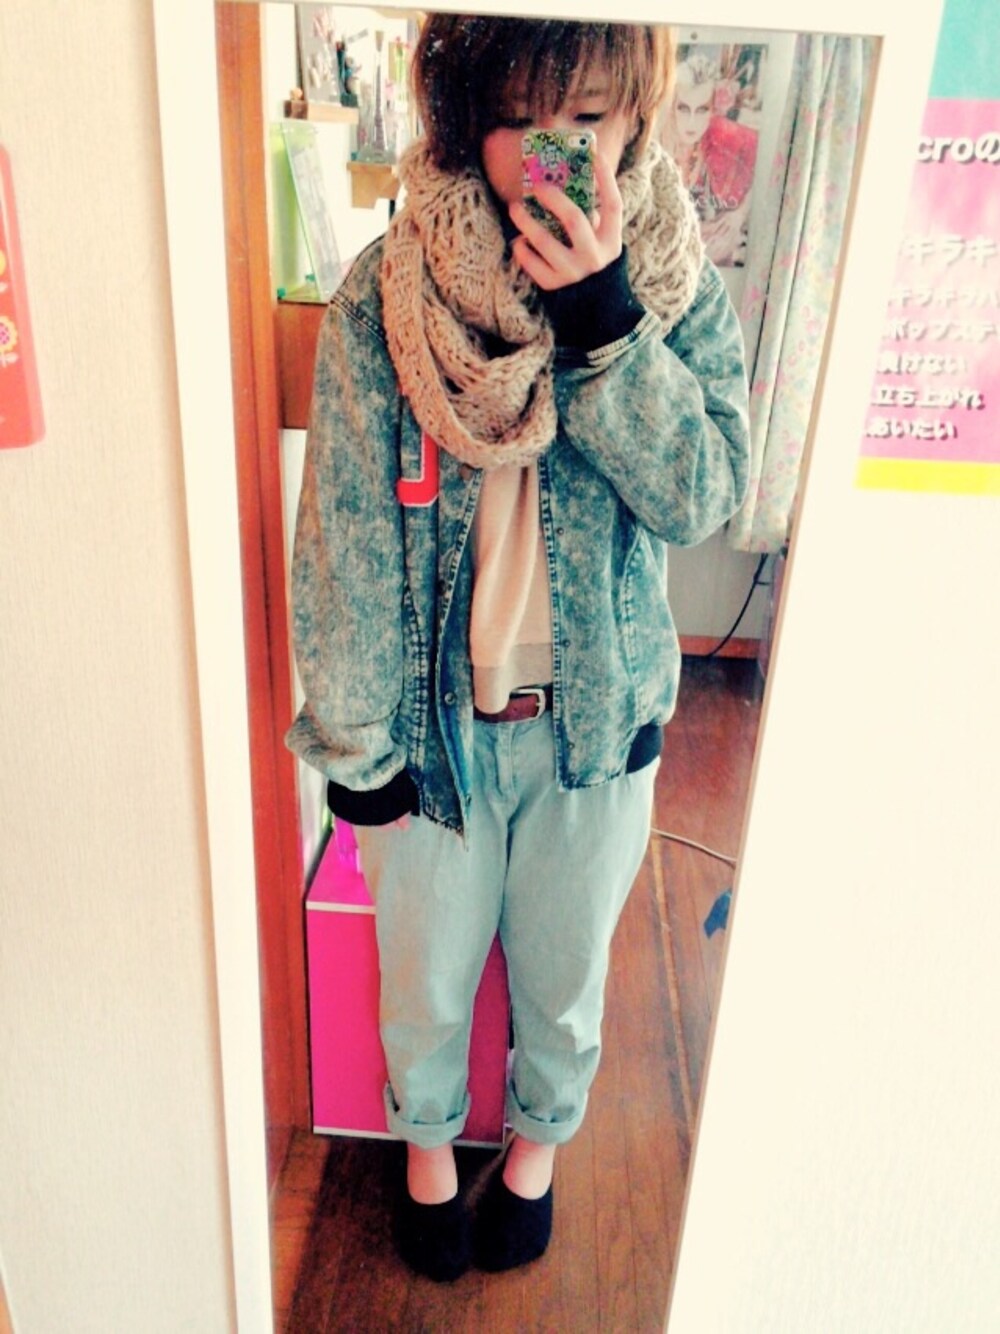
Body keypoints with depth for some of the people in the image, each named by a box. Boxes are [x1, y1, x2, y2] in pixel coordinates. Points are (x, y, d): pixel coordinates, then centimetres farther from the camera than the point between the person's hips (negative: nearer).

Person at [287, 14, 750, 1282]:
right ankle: (426, 1138, 54)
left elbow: (701, 496, -16)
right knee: (426, 978, 20)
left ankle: (538, 1140, 55)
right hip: (433, 715, -1)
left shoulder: (678, 288, -6)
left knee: (565, 976, 22)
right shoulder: (380, 298, -12)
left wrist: (603, 322, -27)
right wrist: (356, 744, -7)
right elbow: (342, 539, -10)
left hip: (598, 715, 1)